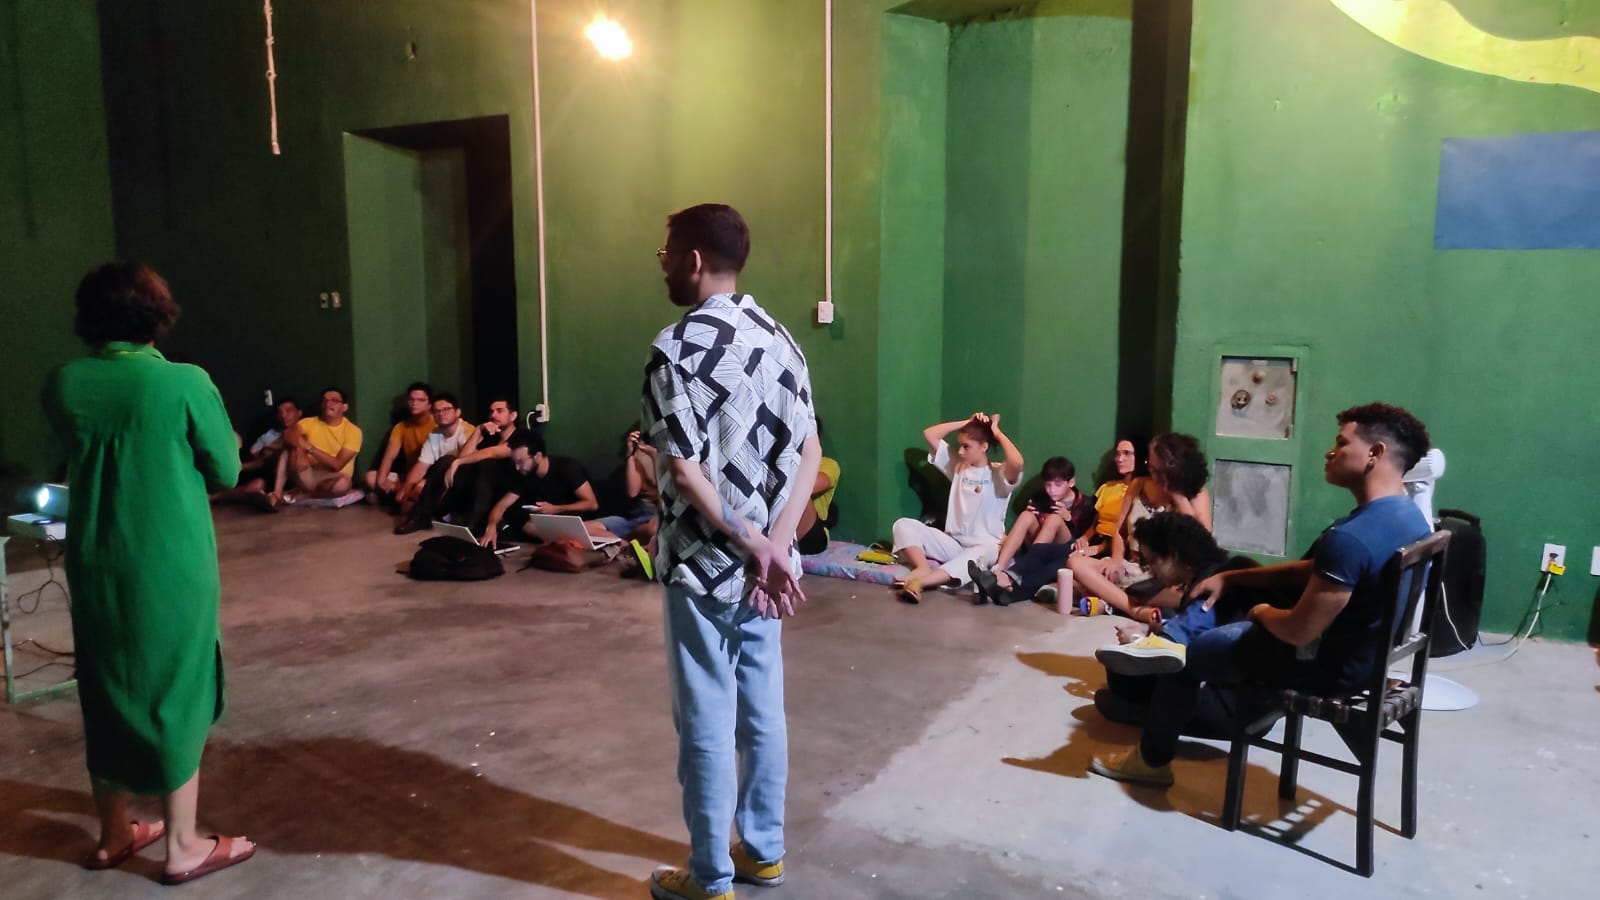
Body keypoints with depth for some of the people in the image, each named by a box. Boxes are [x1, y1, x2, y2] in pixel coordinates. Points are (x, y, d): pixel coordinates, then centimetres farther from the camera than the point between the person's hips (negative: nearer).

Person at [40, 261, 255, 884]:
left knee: (107, 693, 17)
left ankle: (114, 834, 32)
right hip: (172, 563, -4)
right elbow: (227, 472, -5)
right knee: (175, 693, 8)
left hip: (95, 564, 4)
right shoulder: (185, 383, -15)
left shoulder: (61, 385, -3)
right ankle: (183, 847, 18)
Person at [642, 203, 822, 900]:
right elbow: (809, 451, 1)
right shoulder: (776, 337, 6)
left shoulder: (676, 349, -16)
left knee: (707, 721, 5)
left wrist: (754, 546, -13)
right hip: (762, 564, 7)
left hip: (705, 565, -7)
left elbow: (686, 472, -21)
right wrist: (775, 545, -7)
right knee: (762, 706, 17)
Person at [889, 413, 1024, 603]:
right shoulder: (958, 466, 12)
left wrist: (997, 433, -14)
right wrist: (968, 423, 6)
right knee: (903, 525, -12)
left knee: (984, 553, -43)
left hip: (984, 546, -5)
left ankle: (918, 582, -61)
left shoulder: (999, 474, -4)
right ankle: (923, 567, -38)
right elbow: (929, 434, 11)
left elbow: (1017, 462, -30)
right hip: (953, 542, 5)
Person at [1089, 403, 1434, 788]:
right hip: (1367, 648, 9)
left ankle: (1152, 760, 29)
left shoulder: (1350, 538, -34)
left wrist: (1264, 613, -6)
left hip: (1329, 663, -9)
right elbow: (1312, 571, 8)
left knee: (1184, 653, 10)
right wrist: (1231, 578, 7)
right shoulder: (1409, 515, -2)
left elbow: (1299, 632, -29)